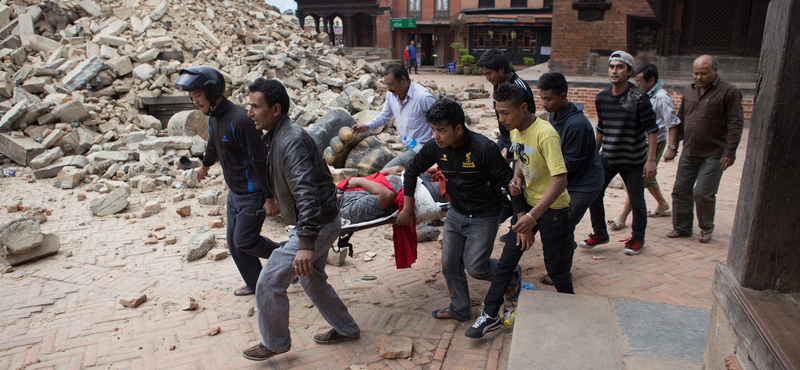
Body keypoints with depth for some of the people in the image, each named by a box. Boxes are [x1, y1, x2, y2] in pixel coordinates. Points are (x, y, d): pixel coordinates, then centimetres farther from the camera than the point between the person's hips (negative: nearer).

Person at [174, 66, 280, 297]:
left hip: (253, 193, -9)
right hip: (235, 192, 9)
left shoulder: (240, 120, -25)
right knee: (234, 242, 13)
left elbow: (260, 160, -24)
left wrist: (269, 196, -22)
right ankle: (254, 285, 28)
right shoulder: (214, 118, 5)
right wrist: (205, 165, 45)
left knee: (245, 241, -4)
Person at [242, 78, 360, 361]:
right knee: (311, 278, 24)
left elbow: (306, 192, -33)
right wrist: (278, 203, 33)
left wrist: (306, 243, -38)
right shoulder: (279, 136, 7)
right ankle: (345, 329, 38)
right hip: (321, 221, 10)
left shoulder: (291, 140, -24)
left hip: (319, 224, -10)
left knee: (270, 282, -2)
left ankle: (275, 343, 19)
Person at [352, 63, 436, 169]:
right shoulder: (391, 94, 2)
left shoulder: (423, 96, -22)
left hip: (421, 148, -8)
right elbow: (384, 116, 18)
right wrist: (367, 126, 2)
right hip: (408, 147, 8)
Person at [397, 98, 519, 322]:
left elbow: (508, 180, -20)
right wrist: (408, 208, 6)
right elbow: (412, 171, 4)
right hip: (455, 213, 6)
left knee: (476, 268, -3)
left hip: (483, 217, -5)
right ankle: (459, 309, 33)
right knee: (449, 264, 10)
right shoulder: (436, 148, -11)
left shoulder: (483, 148, -27)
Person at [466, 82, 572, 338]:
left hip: (553, 208, -7)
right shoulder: (515, 131, -1)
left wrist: (532, 216, -41)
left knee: (555, 268, 6)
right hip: (528, 202, 7)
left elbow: (560, 180, -34)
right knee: (507, 259, 7)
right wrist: (516, 177, -7)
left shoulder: (545, 134, -27)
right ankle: (490, 315, 17)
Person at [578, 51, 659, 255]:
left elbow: (651, 129, -12)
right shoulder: (602, 97, 1)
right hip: (607, 158, 4)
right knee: (593, 193, 2)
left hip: (633, 160, -4)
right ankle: (600, 233, 21)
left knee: (636, 202, 8)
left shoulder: (639, 98, -13)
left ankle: (638, 238, 29)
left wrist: (651, 159, -17)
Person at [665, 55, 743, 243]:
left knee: (703, 194, -6)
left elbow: (736, 124, -11)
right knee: (680, 191, 9)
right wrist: (672, 146, 9)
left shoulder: (729, 92, -8)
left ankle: (706, 229, 17)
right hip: (688, 153, 6)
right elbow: (679, 119, 14)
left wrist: (729, 152, -15)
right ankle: (682, 227, 23)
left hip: (713, 155, -6)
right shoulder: (689, 90, 9)